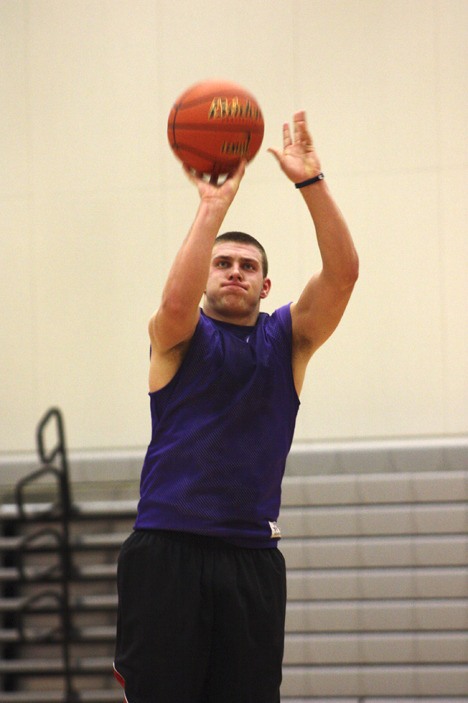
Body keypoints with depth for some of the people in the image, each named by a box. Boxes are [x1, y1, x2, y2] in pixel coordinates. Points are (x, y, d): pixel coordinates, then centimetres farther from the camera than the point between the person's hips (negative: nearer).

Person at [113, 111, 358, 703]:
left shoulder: (288, 339, 12)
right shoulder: (179, 336, 6)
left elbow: (342, 273, -4)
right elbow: (176, 299, -20)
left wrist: (311, 182, -14)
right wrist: (214, 205, -22)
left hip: (252, 554, 3)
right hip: (167, 549, -3)